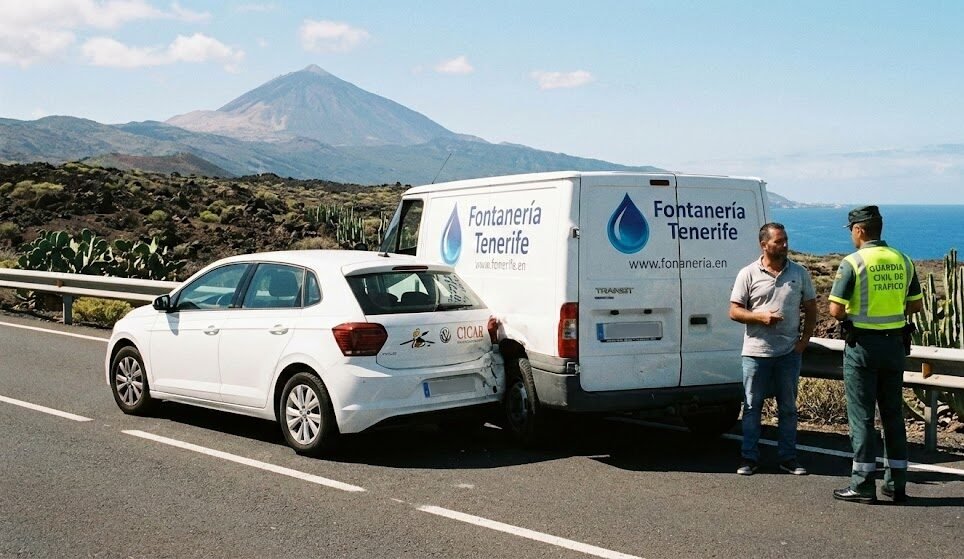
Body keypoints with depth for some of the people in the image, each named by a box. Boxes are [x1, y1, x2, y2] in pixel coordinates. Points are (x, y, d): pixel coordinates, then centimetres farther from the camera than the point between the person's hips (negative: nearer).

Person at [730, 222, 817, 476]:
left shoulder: (800, 273, 5)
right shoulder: (748, 274, -2)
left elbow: (811, 310, 11)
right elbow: (734, 311, -2)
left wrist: (805, 339, 1)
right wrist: (760, 316, -18)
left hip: (789, 351, 2)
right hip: (756, 352, -2)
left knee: (788, 407, 9)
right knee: (752, 406, 4)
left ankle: (788, 458, 18)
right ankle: (749, 458, 11)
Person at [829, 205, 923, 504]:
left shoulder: (853, 263, -13)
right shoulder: (902, 260, 5)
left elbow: (835, 310, -17)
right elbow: (916, 305, 11)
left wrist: (850, 318, 4)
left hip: (863, 344, -5)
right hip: (894, 343, 5)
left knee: (862, 415, 1)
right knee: (893, 413, 13)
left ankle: (863, 485, 3)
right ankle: (896, 484, 17)